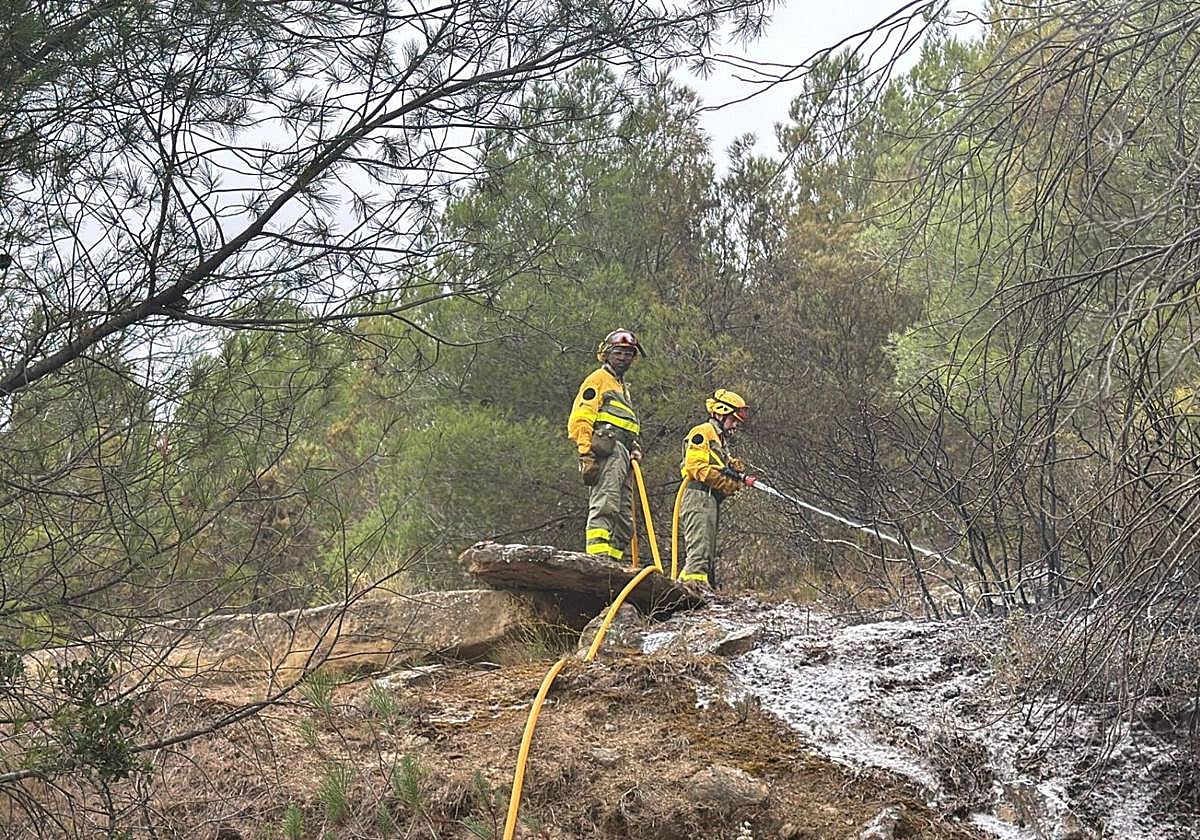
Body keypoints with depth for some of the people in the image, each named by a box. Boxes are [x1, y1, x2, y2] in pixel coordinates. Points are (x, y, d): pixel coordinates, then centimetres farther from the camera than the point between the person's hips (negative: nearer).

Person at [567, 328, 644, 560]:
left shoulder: (622, 387, 33)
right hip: (607, 449, -10)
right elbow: (579, 419, -6)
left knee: (624, 519, 5)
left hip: (622, 455, 10)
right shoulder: (599, 379, 6)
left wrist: (634, 448, 13)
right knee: (605, 506, -22)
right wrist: (585, 452, -19)